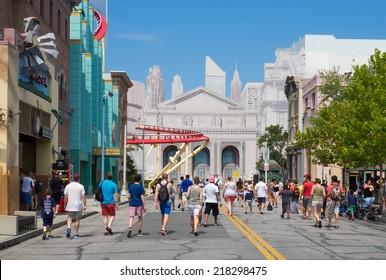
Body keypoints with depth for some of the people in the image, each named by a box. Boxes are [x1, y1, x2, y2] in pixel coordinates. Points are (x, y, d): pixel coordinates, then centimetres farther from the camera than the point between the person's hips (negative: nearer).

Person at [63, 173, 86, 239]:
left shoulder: (68, 186, 1)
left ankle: (68, 227, -13)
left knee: (70, 218, 14)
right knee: (77, 219, 9)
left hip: (70, 206, 1)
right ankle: (76, 233, 11)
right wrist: (84, 205, -5)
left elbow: (65, 197, 3)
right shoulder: (81, 186, -6)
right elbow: (83, 196, -9)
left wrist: (65, 205, 13)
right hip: (78, 206, -1)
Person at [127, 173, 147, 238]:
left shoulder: (131, 186, 4)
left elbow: (129, 196, 9)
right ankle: (139, 232, 16)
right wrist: (144, 206, -8)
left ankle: (130, 228, -27)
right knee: (140, 218, 11)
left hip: (132, 204, 2)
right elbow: (142, 197, -11)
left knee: (131, 217, 0)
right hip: (139, 204, -2)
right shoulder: (141, 187, -8)